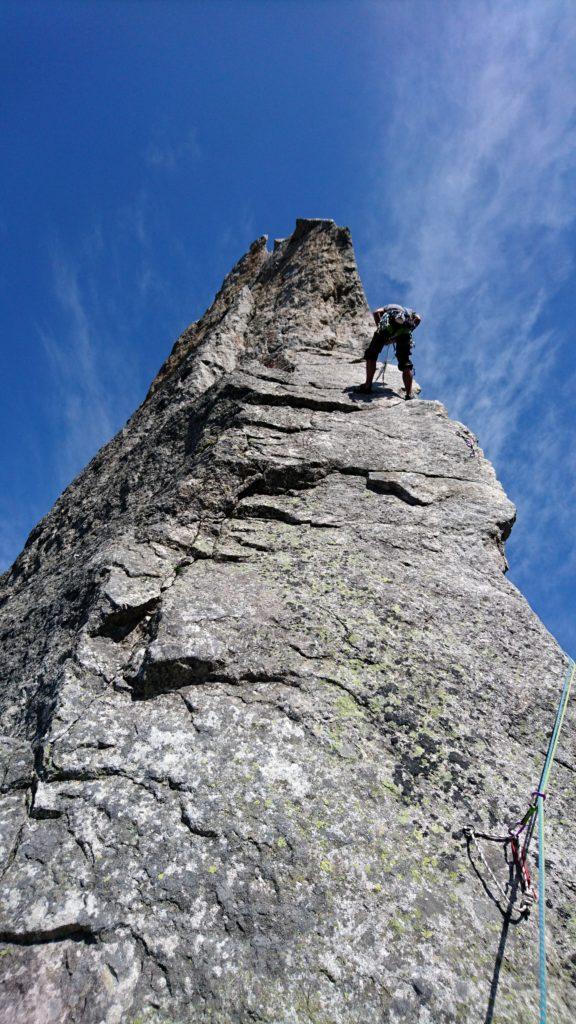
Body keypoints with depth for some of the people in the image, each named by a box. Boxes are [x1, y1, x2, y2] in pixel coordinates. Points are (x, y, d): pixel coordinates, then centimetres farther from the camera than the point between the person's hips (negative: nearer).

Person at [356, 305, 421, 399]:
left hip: (388, 325, -1)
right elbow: (418, 318, 16)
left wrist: (380, 328, 17)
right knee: (405, 363, 9)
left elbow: (376, 312, 17)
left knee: (371, 355, 15)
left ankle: (367, 386, 11)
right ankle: (409, 395, 1)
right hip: (405, 328, 1)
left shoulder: (389, 307, 40)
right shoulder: (409, 311, 40)